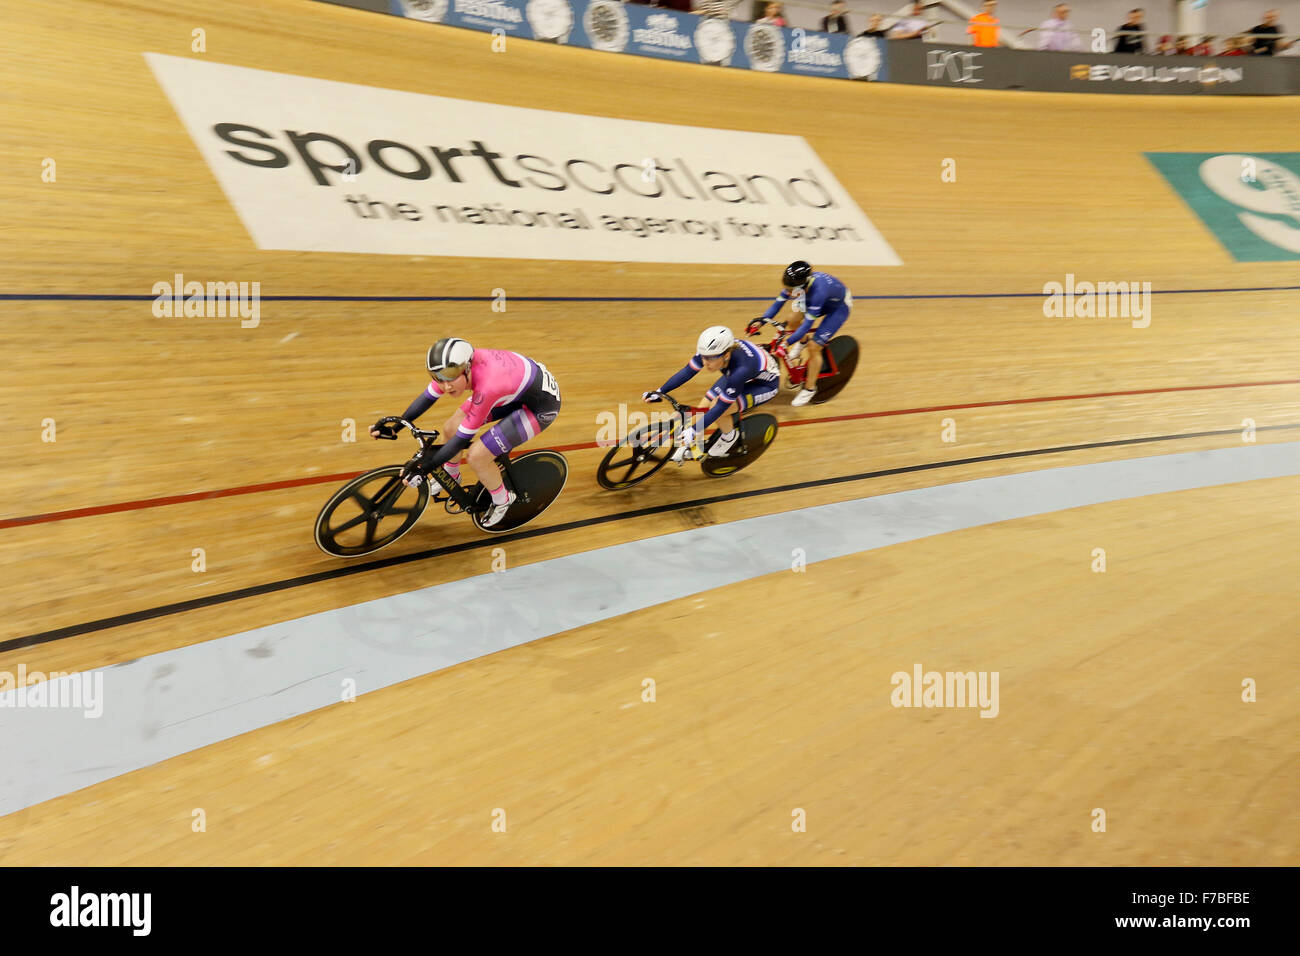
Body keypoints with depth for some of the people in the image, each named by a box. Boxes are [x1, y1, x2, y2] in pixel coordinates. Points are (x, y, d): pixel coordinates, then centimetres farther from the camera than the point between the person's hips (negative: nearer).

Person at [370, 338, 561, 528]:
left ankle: (501, 501, 13)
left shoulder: (487, 387, -39)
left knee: (477, 456, -16)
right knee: (450, 428, 5)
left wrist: (424, 467, -24)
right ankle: (451, 477, 36)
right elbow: (427, 397, -1)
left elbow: (463, 439, -29)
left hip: (541, 404, -8)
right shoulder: (455, 365, -18)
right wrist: (394, 427, -5)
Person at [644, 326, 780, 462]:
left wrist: (694, 430, -33)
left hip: (766, 384, -6)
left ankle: (729, 436, 4)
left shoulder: (741, 368, -42)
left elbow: (721, 407, -35)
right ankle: (689, 447, 16)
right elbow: (687, 371, -15)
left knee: (719, 408, -25)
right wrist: (659, 392, -18)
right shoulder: (710, 351, -27)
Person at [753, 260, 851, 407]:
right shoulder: (796, 283, -26)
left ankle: (810, 388, 7)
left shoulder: (818, 290, -44)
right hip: (824, 301, 7)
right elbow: (778, 302, -16)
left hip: (839, 307, -7)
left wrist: (786, 343, -43)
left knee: (814, 347, -13)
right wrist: (761, 319, -28)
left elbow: (808, 323, -41)